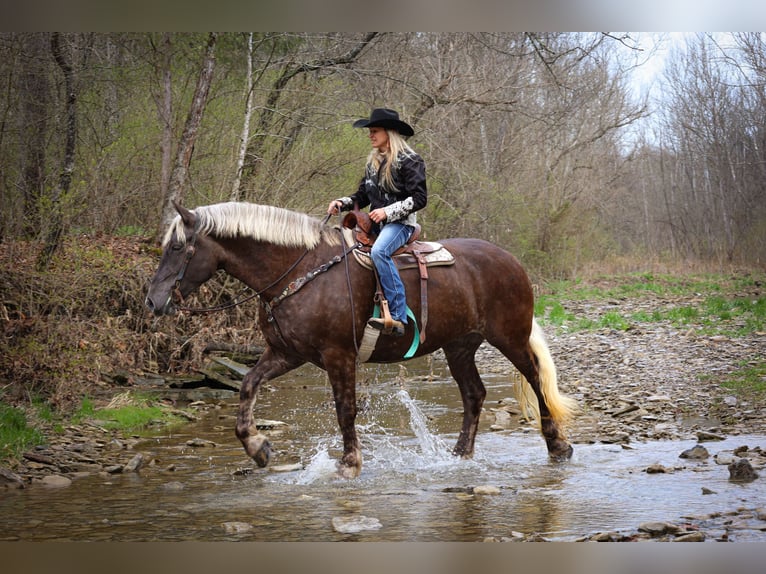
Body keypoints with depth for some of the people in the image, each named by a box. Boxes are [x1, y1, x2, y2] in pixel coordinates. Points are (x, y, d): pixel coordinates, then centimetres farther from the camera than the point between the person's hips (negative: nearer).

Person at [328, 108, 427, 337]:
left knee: (379, 251, -36)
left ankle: (397, 317, -40)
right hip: (376, 223, 9)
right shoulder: (373, 161, 16)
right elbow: (363, 196, 19)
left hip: (400, 223, -9)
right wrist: (342, 203, 0)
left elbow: (419, 198, -12)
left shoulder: (409, 160, -7)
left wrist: (388, 211, -20)